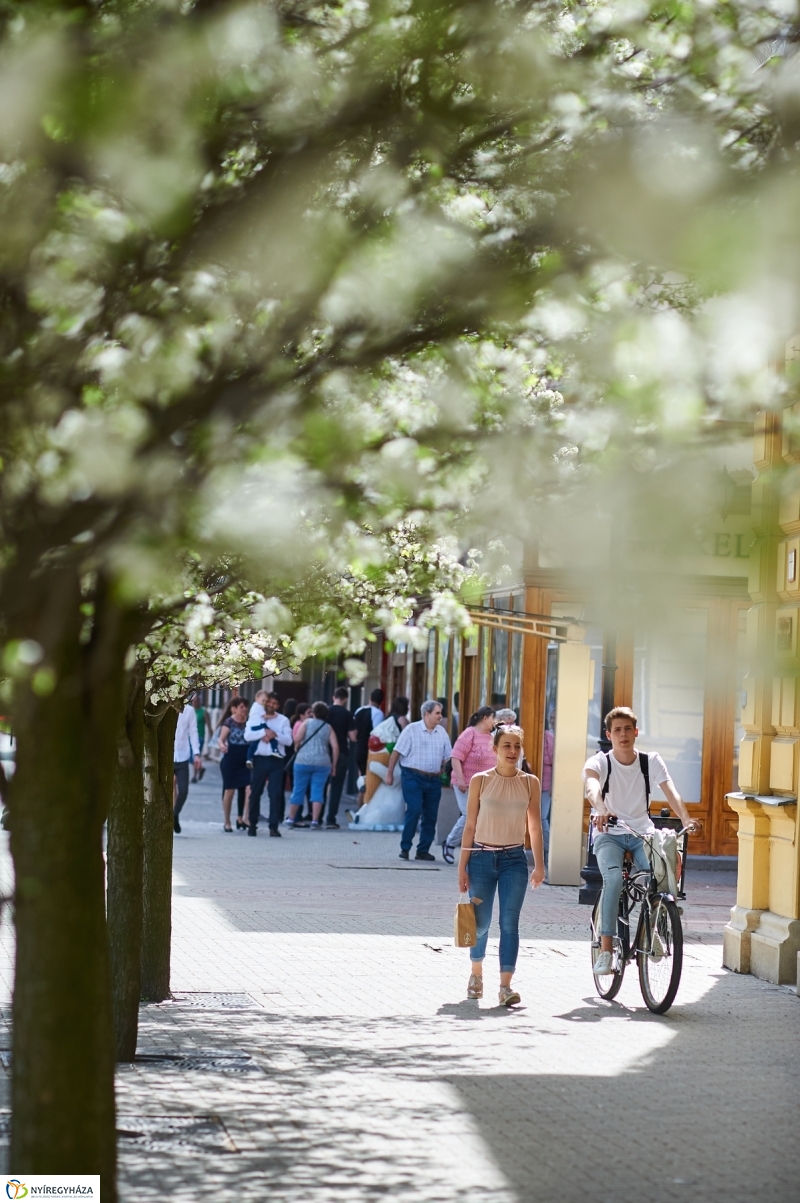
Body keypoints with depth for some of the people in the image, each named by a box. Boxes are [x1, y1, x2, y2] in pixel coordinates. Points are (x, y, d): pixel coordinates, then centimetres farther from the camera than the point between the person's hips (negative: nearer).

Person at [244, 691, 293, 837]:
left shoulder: (283, 720, 9)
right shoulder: (256, 717, 8)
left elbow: (288, 740, -1)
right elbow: (248, 735, -6)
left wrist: (275, 735, -15)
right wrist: (265, 732, -16)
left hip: (277, 760, 0)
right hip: (260, 759, 0)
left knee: (276, 793, -5)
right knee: (255, 792, 5)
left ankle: (273, 826, -3)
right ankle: (252, 824, 15)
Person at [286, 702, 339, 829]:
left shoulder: (307, 722, 5)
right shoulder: (328, 727, 10)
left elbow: (297, 739, -8)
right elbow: (335, 747, 2)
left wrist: (297, 748, 12)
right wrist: (333, 765, 9)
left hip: (303, 761, -1)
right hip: (322, 763, 1)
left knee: (298, 790, 7)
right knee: (318, 791, 2)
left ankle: (291, 819, 15)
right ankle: (315, 821, -6)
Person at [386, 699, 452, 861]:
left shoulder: (442, 732, 10)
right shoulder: (412, 730, -4)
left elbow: (447, 757, 15)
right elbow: (396, 753, -4)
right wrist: (389, 774, -6)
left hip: (434, 780, 5)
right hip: (413, 777, -5)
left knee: (430, 816, 5)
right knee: (414, 811, -14)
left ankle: (423, 850, 14)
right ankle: (405, 848, -3)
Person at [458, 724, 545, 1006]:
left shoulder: (530, 782, 4)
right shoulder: (480, 781, 0)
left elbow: (535, 826, 8)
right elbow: (470, 825, 2)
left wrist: (539, 865, 3)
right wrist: (462, 866, 0)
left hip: (514, 859, 0)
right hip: (482, 857, 0)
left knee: (510, 922, -8)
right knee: (480, 922, 7)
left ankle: (506, 985, -9)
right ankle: (476, 972, 32)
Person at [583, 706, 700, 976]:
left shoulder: (651, 761, 1)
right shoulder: (599, 762, -5)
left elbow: (670, 792, -13)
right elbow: (592, 786, -28)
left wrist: (686, 820, -33)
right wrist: (600, 809, -51)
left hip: (642, 834, 2)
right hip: (609, 834, -2)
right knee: (614, 879, -31)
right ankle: (606, 950, -27)